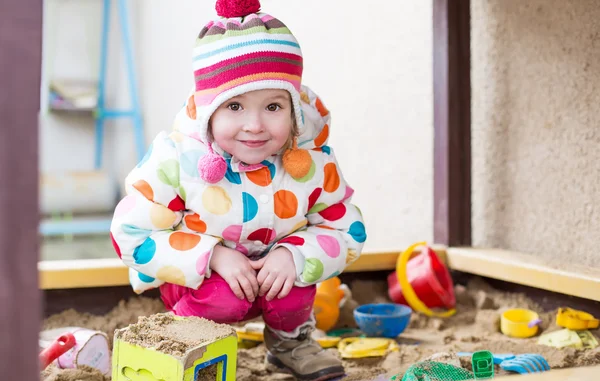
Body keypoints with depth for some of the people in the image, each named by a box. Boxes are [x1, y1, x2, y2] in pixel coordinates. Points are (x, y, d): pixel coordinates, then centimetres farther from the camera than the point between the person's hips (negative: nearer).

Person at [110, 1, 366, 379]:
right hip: (196, 276, -2)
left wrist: (295, 255, -30)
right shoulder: (175, 159, -25)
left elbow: (347, 231, -9)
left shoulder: (313, 161, -19)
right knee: (222, 297, -31)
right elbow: (131, 232, -20)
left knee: (296, 285, -26)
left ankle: (290, 340, 9)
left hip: (275, 274, 3)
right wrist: (213, 256, -29)